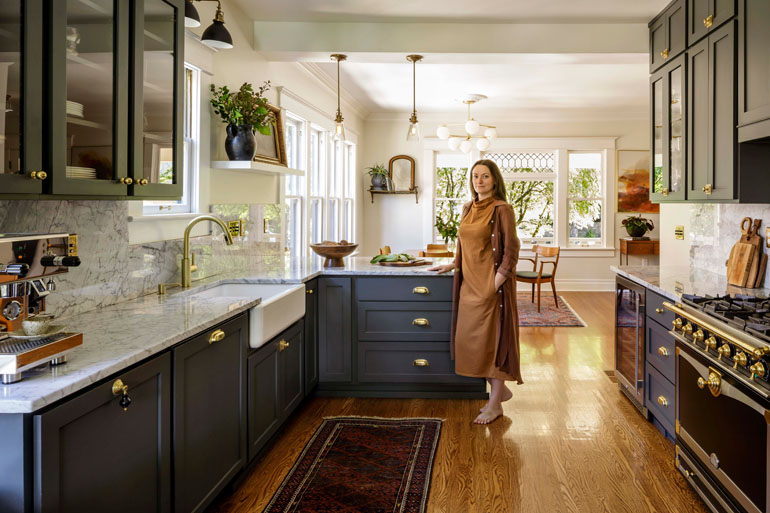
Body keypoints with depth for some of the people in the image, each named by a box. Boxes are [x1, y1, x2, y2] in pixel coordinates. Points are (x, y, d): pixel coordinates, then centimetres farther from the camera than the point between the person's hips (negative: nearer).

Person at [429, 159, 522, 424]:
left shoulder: (502, 209, -9)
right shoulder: (468, 208, 13)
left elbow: (511, 251, -12)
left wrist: (496, 283, -17)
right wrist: (453, 264, 12)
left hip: (491, 283, -7)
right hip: (469, 283, 7)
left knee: (491, 337, -2)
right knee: (468, 337, 9)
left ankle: (495, 404, 10)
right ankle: (500, 390, 26)